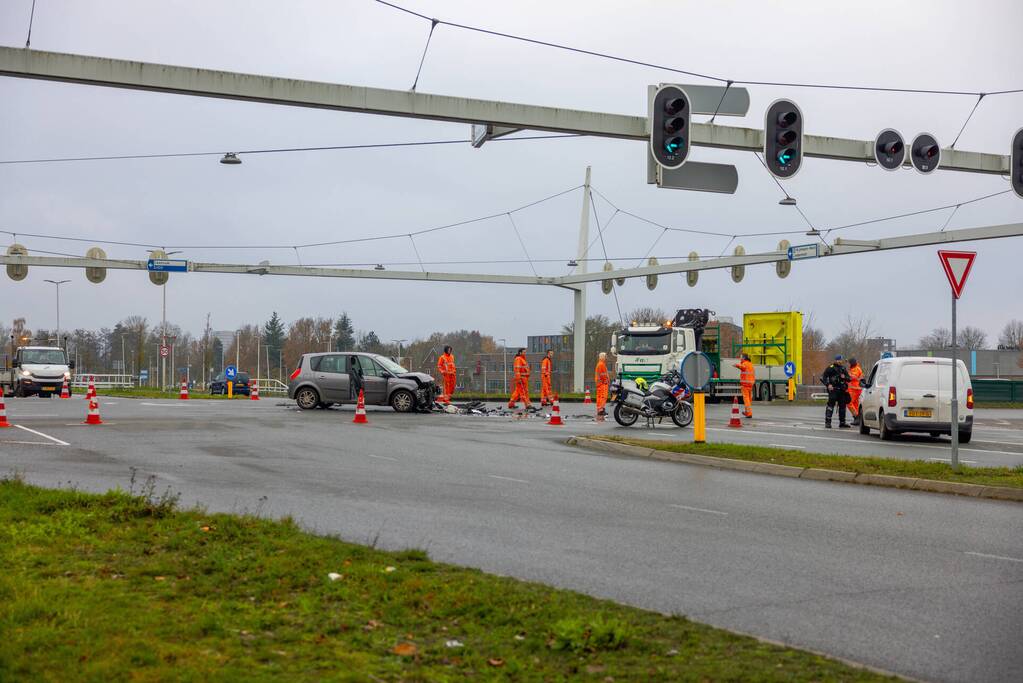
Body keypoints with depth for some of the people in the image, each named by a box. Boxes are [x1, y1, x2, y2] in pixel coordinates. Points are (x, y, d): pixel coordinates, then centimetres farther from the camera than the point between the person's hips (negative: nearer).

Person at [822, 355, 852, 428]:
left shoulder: (843, 368, 15)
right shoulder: (831, 368, -1)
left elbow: (849, 379, 18)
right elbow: (823, 377, -4)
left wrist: (844, 377, -4)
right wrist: (828, 384, -16)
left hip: (842, 390, 6)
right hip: (833, 389, -6)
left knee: (842, 406, 9)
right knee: (831, 404, -12)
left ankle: (842, 423, 18)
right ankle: (827, 422, -13)